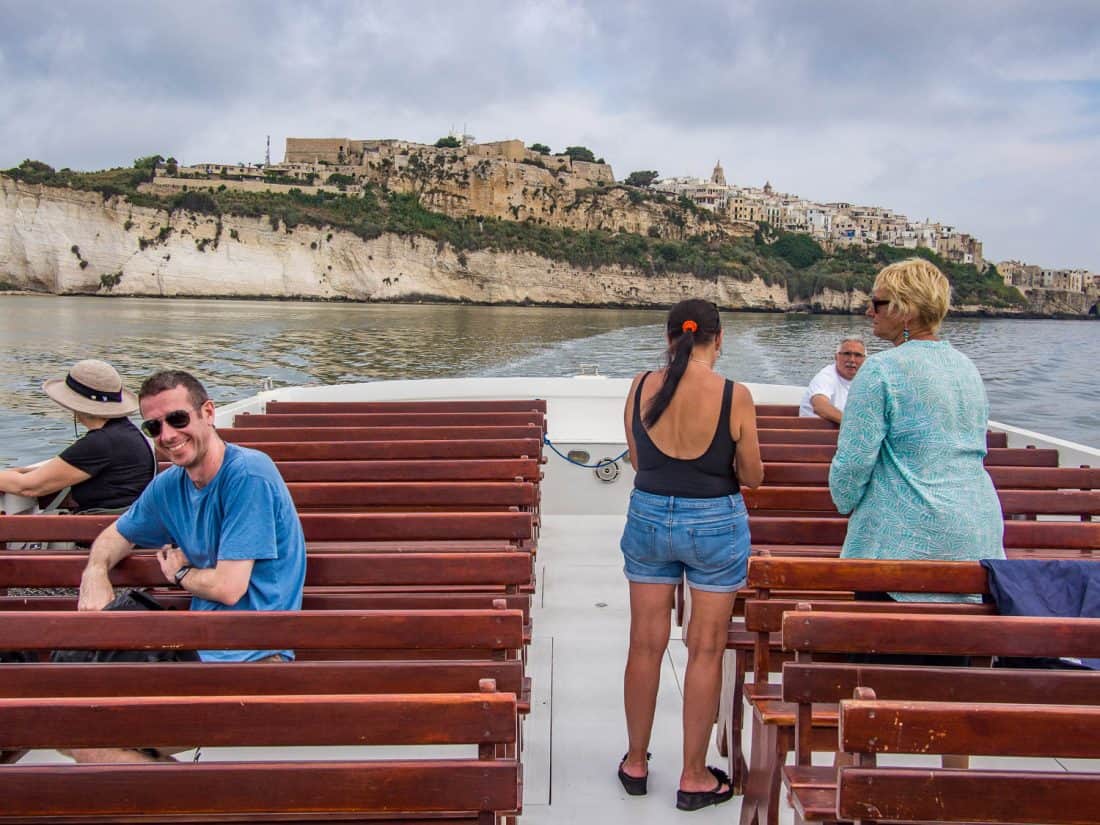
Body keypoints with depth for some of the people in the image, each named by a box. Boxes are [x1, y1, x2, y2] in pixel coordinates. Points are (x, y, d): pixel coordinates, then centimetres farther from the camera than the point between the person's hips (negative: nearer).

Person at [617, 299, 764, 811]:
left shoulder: (641, 387, -6)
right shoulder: (735, 396, -14)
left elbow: (636, 459, 5)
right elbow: (752, 477, -7)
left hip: (649, 517, 3)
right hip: (715, 524, -3)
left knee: (646, 644, 14)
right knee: (705, 650, 9)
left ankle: (636, 763, 29)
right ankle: (694, 777, 20)